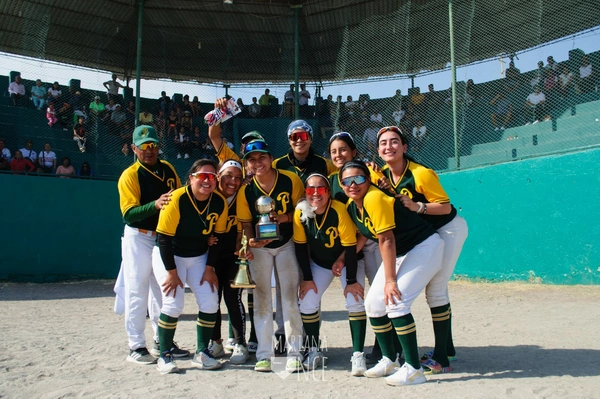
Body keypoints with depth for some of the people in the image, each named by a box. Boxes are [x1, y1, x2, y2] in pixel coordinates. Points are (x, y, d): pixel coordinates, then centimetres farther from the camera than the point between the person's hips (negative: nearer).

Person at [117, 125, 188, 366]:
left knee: (162, 292, 16)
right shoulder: (129, 175, -12)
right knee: (137, 293, 0)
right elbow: (129, 214, -23)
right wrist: (155, 205, -37)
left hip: (165, 237, 6)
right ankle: (136, 347, 11)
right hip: (139, 238, -6)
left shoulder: (168, 169, 5)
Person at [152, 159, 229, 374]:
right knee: (173, 304, -14)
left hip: (200, 257, 5)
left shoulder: (220, 202, -11)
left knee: (210, 303, -4)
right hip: (169, 256, -4)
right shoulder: (177, 199, -24)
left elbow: (218, 237, 0)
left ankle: (201, 353, 12)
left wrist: (210, 268, -4)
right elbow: (163, 238, -20)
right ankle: (165, 356, 4)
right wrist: (171, 272, -19)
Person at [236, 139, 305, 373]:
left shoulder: (291, 180, -13)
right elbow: (245, 223, -4)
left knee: (290, 297, 0)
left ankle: (294, 353, 9)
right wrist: (250, 240, -25)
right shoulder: (245, 191, -11)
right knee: (261, 298, 4)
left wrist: (284, 218, -23)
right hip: (259, 248, 1)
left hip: (286, 244, -1)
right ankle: (264, 354, 14)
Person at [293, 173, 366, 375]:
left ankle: (358, 355, -5)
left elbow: (350, 247, -24)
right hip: (319, 263, 3)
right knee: (307, 303, -5)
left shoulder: (339, 210, -30)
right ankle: (314, 352, 14)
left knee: (355, 302, -17)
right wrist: (307, 278, -8)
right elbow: (300, 246, -9)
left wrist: (351, 281, -21)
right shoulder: (300, 212, -20)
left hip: (348, 261, -3)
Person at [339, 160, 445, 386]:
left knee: (396, 302, -21)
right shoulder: (351, 206, 0)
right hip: (399, 253, 9)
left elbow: (386, 241, -27)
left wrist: (390, 280, -26)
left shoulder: (374, 198, -25)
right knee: (373, 303, 4)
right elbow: (364, 235, 10)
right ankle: (389, 361, 20)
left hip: (424, 248, -9)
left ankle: (414, 370, -11)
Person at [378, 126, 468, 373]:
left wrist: (417, 206, -34)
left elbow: (446, 207, -23)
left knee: (435, 290, -11)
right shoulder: (382, 175, -5)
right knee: (437, 289, 15)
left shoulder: (421, 174, -26)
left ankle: (440, 358, 0)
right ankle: (447, 348, 29)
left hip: (449, 229, -8)